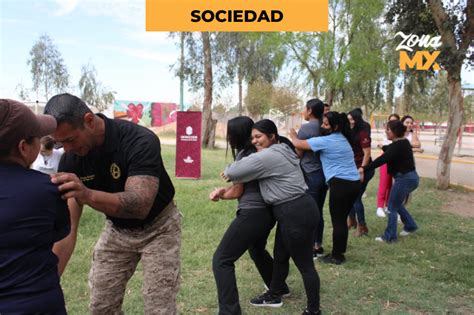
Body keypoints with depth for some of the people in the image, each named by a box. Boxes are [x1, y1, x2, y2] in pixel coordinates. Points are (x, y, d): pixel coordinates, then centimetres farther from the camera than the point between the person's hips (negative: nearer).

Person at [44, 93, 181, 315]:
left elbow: (140, 205, -42)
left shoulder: (140, 141, -31)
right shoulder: (71, 160, -16)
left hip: (157, 228, -4)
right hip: (116, 229, 5)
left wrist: (87, 195, -57)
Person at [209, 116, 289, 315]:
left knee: (221, 260, -6)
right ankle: (279, 288, 50)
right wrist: (223, 190, 1)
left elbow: (237, 192, -7)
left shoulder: (243, 155, -14)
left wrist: (220, 195, 12)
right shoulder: (259, 152, 12)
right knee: (257, 249, 34)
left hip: (252, 214, -10)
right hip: (267, 211, 10)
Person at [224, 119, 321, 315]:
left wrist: (228, 172, 9)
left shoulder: (266, 156, -19)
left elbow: (233, 172, -15)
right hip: (293, 211, 11)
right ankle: (274, 296, 41)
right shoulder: (282, 150, 14)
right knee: (280, 256, 23)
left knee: (304, 264, 3)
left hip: (297, 214, -11)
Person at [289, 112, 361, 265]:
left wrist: (293, 135, 14)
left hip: (341, 184, -9)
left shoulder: (325, 141, -11)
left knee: (337, 221, 0)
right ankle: (340, 251, 26)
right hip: (354, 183, 9)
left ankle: (336, 256, 9)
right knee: (342, 219, 17)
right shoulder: (342, 138, 19)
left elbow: (298, 144, -8)